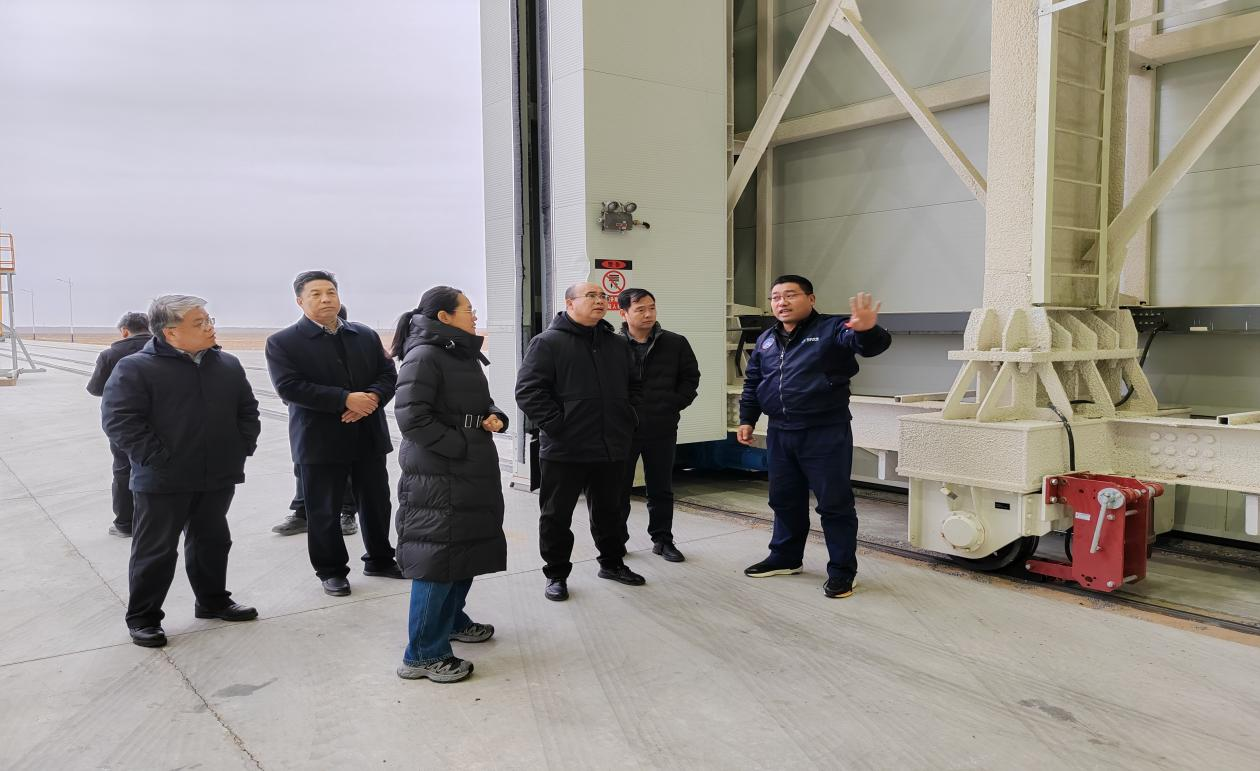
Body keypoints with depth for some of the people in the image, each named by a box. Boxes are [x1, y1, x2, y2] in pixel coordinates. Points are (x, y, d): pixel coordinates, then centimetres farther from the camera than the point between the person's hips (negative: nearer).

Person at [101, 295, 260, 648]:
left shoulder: (228, 365, 8)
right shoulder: (135, 368, -10)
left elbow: (247, 410, 16)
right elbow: (118, 420, -15)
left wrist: (243, 447, 4)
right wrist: (156, 458, -17)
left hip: (218, 477, 5)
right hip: (163, 481, -5)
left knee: (212, 542, 17)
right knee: (156, 550, 4)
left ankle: (213, 600, 33)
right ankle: (143, 618, 18)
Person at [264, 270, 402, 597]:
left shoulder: (366, 335, 10)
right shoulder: (282, 342, -3)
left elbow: (388, 373, 7)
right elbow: (289, 387, -15)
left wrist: (372, 398, -16)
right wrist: (346, 400, -21)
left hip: (369, 436, 4)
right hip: (320, 441, -4)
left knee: (376, 503, 13)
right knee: (324, 511, 5)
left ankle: (380, 559, 31)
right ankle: (331, 570, 21)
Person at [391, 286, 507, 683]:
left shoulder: (464, 354, 13)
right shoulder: (423, 356, -15)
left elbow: (482, 403, 23)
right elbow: (411, 416, -23)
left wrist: (495, 416, 0)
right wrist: (461, 447, -20)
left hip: (472, 474, 10)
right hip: (437, 478, -10)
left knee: (469, 550, 19)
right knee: (438, 557, -6)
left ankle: (451, 620, 38)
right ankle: (424, 654, 4)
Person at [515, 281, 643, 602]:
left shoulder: (618, 344, 12)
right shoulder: (548, 342, -7)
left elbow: (635, 386, 22)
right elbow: (528, 391, -13)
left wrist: (626, 420, 10)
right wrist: (556, 425, -17)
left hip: (612, 449, 5)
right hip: (564, 451, -5)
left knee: (609, 510, 18)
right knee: (557, 515, 6)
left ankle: (613, 562, 35)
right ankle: (556, 574, 21)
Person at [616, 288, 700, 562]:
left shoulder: (675, 343, 1)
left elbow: (691, 377, 9)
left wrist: (675, 404, -1)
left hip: (662, 429, 2)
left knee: (661, 489, 12)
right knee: (619, 488, 8)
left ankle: (662, 539, 25)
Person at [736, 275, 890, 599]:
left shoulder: (832, 329, -8)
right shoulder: (766, 340, 12)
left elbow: (871, 345, -25)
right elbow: (752, 383, 19)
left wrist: (867, 330, -48)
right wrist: (747, 420, 13)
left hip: (826, 434, -6)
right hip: (780, 434, 6)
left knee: (834, 503, 1)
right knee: (784, 499, 17)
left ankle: (841, 571, 12)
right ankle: (785, 557, 34)